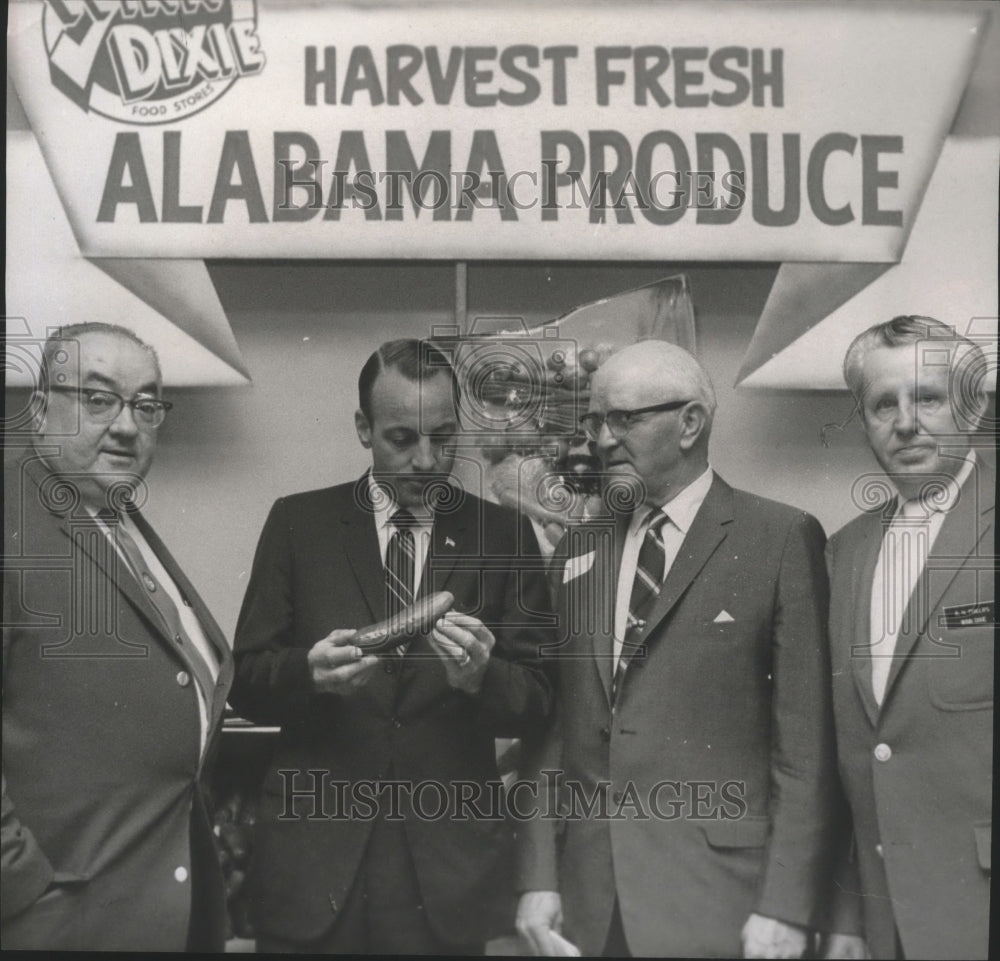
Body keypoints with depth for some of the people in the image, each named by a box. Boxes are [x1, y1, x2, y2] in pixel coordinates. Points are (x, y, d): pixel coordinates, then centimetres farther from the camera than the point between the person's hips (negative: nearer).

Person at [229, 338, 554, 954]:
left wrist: (480, 677, -21)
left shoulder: (505, 536, 2)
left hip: (449, 861, 0)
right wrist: (310, 671, -21)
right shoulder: (299, 523, 2)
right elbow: (247, 684, 0)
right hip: (314, 856, 0)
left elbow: (536, 703, 0)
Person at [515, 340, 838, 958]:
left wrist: (786, 908, -10)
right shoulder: (579, 550, 9)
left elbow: (805, 743, -7)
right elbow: (553, 727, 8)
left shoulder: (782, 538, -4)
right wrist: (537, 878, 2)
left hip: (717, 905, -4)